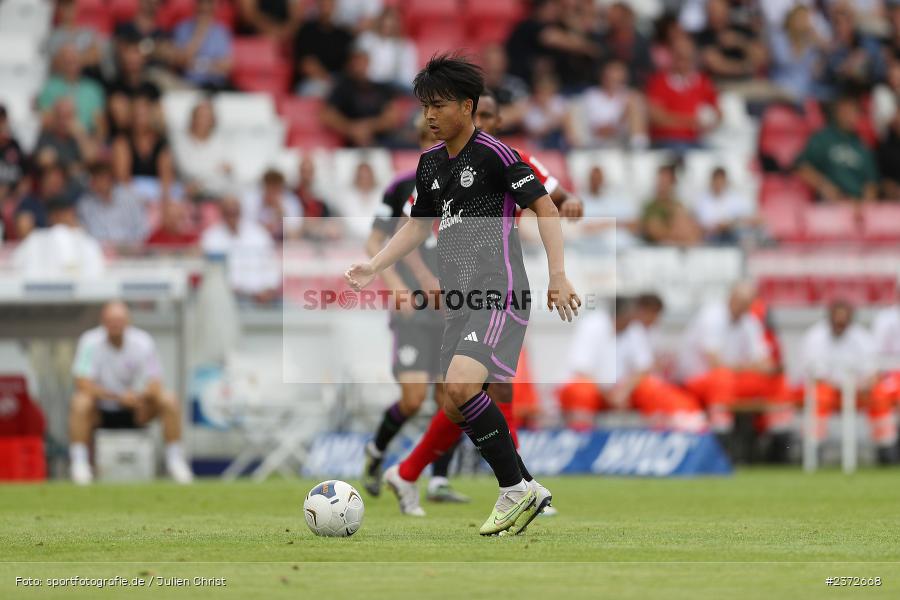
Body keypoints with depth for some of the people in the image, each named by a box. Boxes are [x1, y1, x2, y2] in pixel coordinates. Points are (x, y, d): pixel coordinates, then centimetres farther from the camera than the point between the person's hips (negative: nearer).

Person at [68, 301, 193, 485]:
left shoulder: (143, 342, -9)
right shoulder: (90, 343, -13)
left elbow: (155, 386, -13)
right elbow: (83, 385, -23)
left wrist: (139, 395, -36)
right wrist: (117, 396, -35)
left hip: (134, 413, 2)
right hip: (101, 412, -2)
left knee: (169, 400, -21)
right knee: (80, 402, -34)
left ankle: (174, 459, -10)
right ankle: (78, 462, -28)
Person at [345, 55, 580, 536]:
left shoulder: (493, 154, -8)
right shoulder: (430, 163, 15)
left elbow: (545, 207, -7)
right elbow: (419, 224, 27)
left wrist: (558, 275, -13)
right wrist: (373, 267, 16)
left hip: (500, 292, -9)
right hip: (460, 299, 9)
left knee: (461, 386, -25)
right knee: (456, 409, 6)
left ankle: (517, 490, -14)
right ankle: (524, 492, 19)